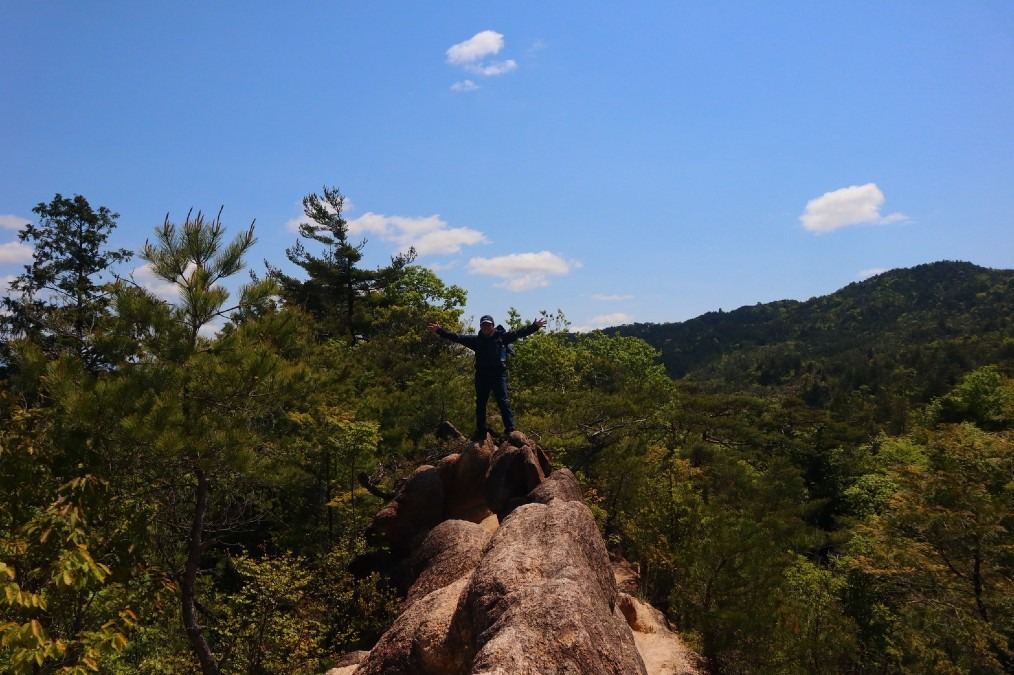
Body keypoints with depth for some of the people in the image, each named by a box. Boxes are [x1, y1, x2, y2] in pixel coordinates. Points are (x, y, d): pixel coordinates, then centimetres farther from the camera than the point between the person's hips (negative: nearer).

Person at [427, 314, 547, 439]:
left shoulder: (502, 336, 7)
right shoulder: (476, 340, 12)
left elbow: (518, 333, 1)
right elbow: (457, 337, 11)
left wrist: (534, 326, -8)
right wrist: (440, 330, 6)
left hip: (498, 374, -3)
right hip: (482, 375, 3)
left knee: (503, 402, -8)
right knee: (480, 404, 9)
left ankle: (510, 430, -9)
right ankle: (481, 432, 18)